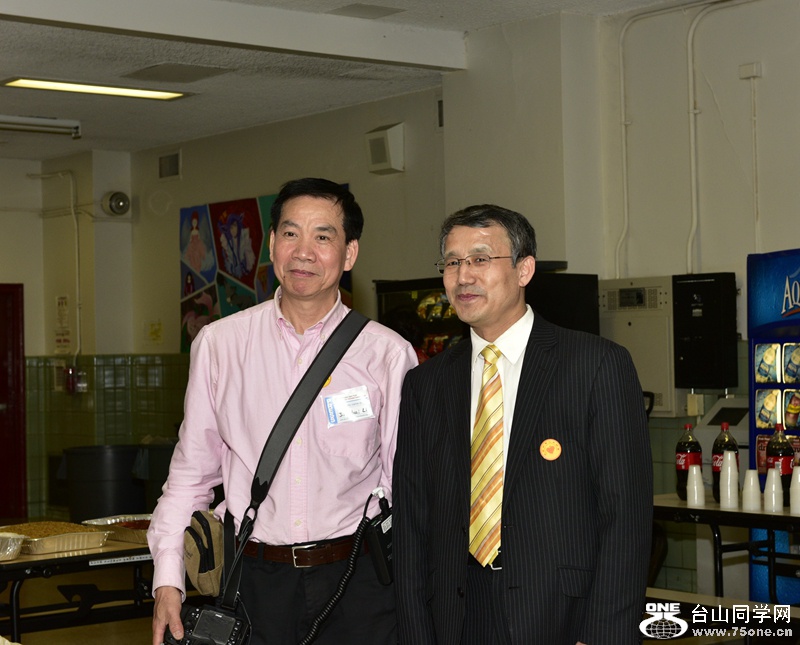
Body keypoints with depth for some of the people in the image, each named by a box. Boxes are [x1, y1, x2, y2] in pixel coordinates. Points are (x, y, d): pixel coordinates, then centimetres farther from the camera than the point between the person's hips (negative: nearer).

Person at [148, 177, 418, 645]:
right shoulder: (219, 344, 1)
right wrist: (168, 582, 1)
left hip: (356, 583, -1)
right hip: (254, 582, 1)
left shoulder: (389, 355, -3)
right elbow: (191, 473, 6)